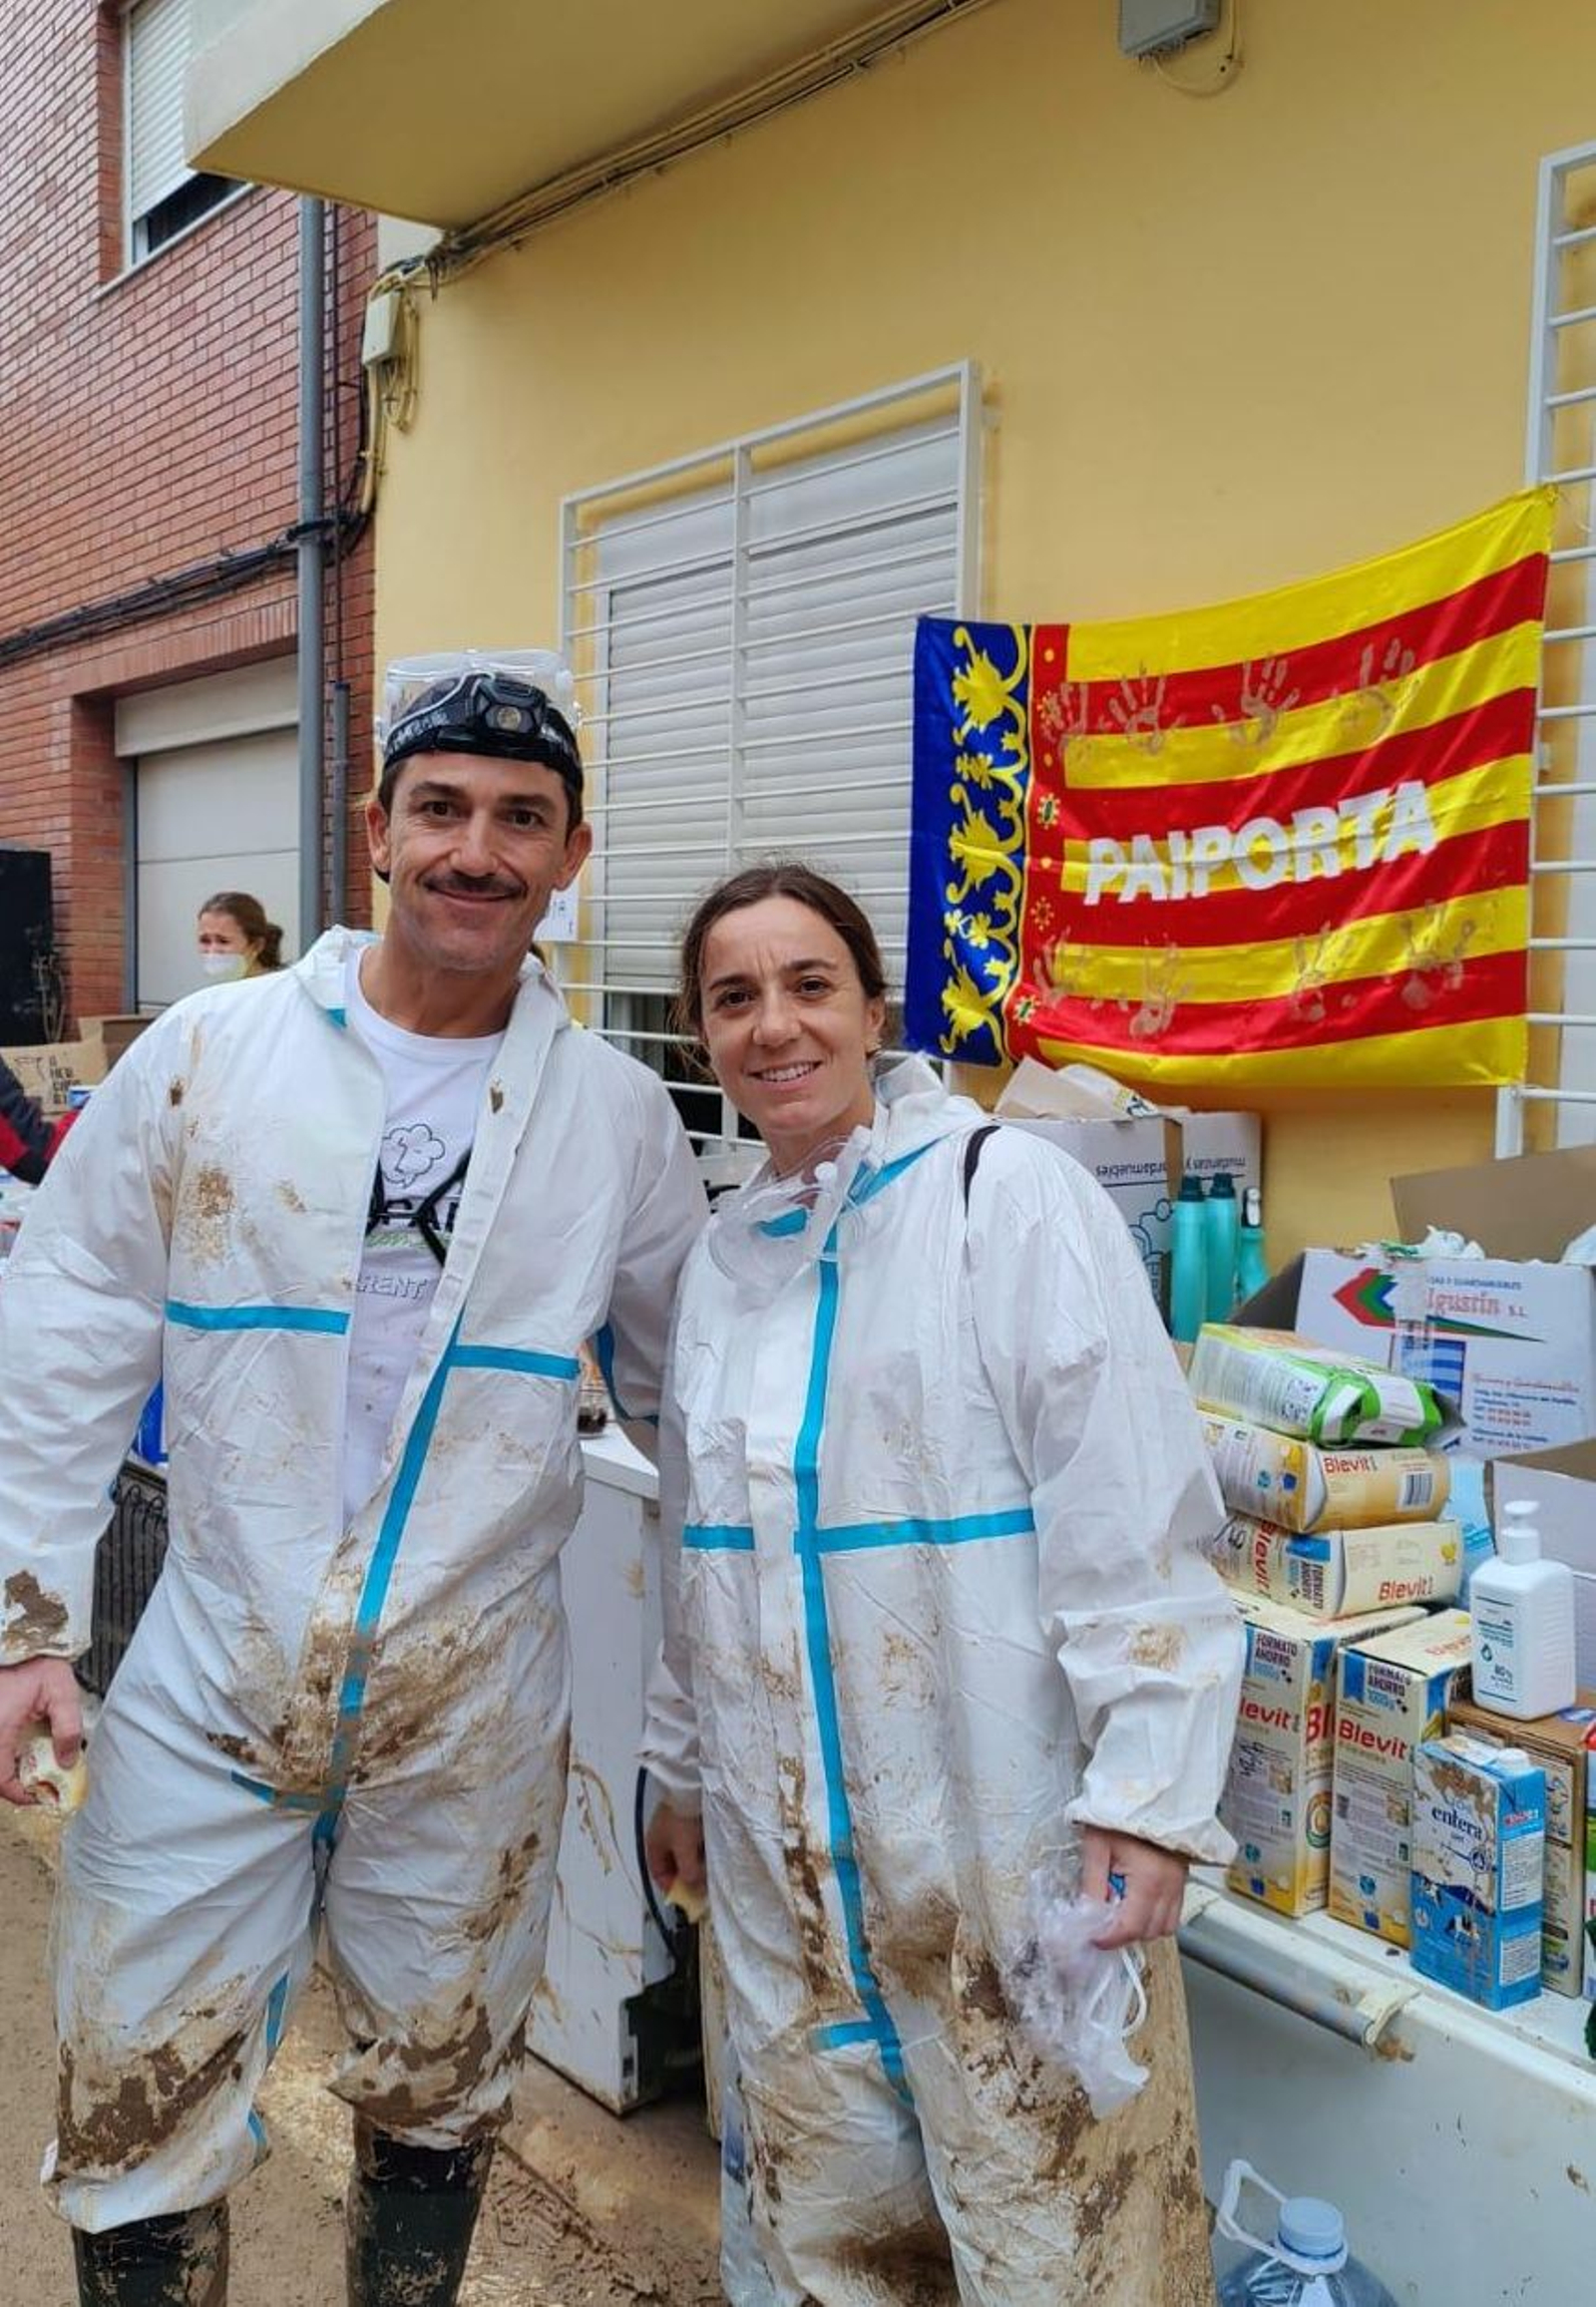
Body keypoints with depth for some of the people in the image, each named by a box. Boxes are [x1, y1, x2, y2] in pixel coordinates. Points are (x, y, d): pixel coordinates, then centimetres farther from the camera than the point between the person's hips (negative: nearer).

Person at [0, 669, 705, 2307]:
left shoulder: (619, 1114, -2)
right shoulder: (207, 1054, -5)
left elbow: (685, 1393, 10)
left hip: (472, 1708, 1)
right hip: (207, 1682, 0)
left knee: (437, 2106, 19)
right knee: (136, 2111, 10)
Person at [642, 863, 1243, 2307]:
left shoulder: (1006, 1194, -9)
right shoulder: (726, 1254, 10)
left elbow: (1133, 1518, -14)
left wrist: (1144, 1798, -17)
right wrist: (683, 1768, 22)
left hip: (1005, 1841, -5)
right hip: (790, 1855, 6)